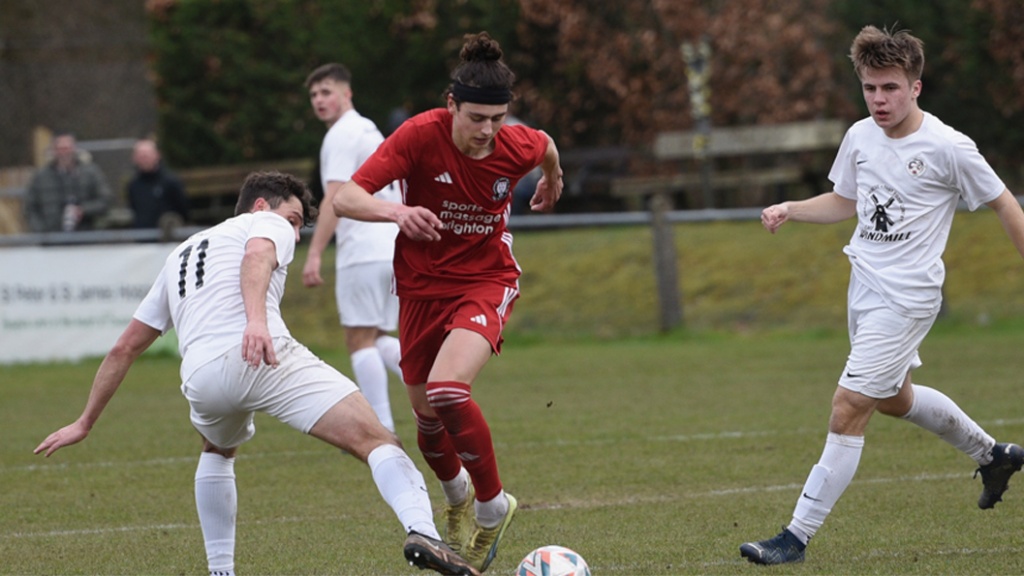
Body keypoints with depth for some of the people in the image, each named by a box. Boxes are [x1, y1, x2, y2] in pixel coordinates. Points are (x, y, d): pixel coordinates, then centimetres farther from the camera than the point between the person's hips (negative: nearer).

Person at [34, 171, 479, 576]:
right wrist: (257, 320, -24)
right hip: (264, 355, -6)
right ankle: (421, 531, -34)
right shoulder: (269, 225, 22)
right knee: (375, 439, -9)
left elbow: (124, 348, 39)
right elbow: (258, 255, -6)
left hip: (201, 375, 6)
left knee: (217, 451, 38)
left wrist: (86, 422, 44)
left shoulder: (180, 256, 39)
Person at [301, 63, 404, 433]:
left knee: (361, 341, -6)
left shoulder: (341, 136, -7)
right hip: (393, 247, 9)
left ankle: (382, 429, -10)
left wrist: (314, 255, -21)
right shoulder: (371, 132, 22)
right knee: (380, 339, 14)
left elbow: (334, 200, -17)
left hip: (361, 251, -9)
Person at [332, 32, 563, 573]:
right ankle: (457, 497, 47)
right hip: (422, 285, 2)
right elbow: (345, 198, -27)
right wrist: (396, 211, -47)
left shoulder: (518, 146, -16)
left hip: (486, 280, -1)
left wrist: (552, 181, 33)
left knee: (447, 390, -27)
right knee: (427, 415, 13)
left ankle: (492, 507, -7)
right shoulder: (420, 135, -22)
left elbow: (547, 147, 11)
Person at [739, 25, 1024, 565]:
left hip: (906, 296, -8)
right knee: (894, 398, 24)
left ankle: (797, 536, -8)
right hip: (864, 284, 8)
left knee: (848, 408, -12)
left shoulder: (949, 148, -17)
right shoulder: (859, 137, 1)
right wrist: (789, 209, 1)